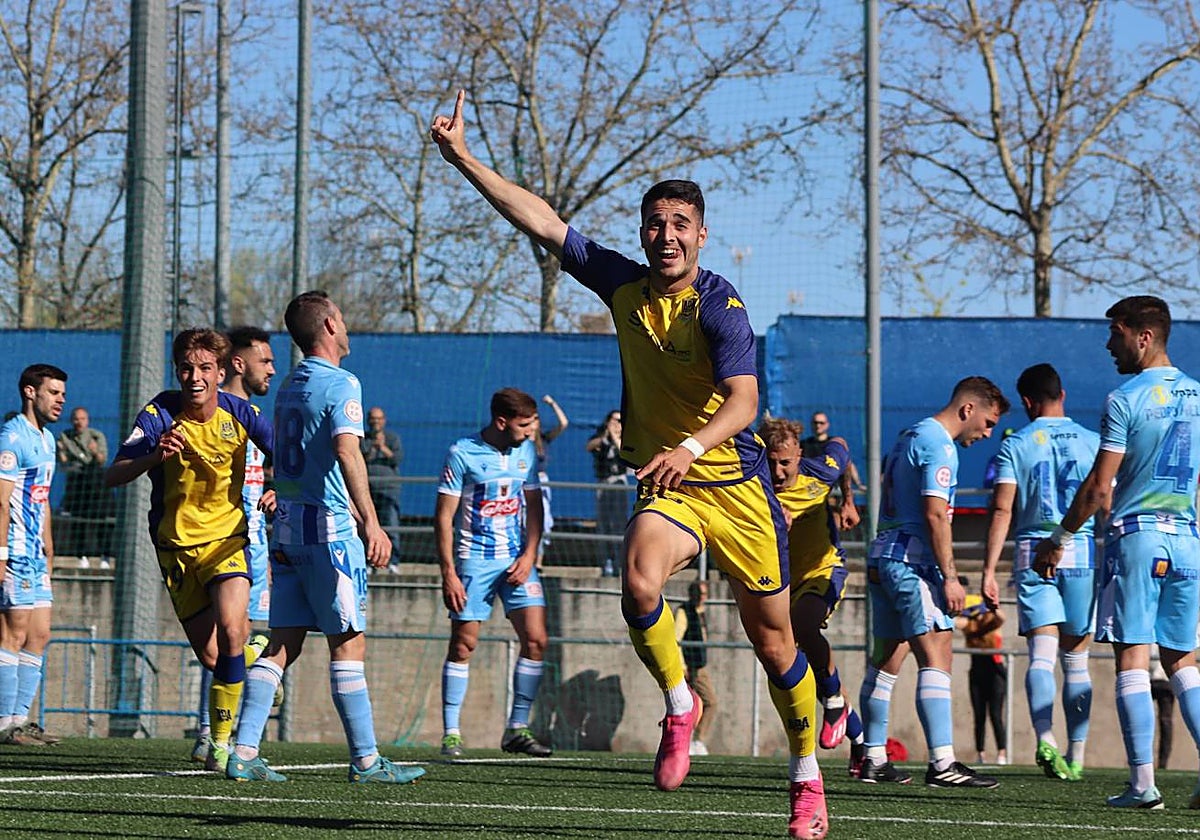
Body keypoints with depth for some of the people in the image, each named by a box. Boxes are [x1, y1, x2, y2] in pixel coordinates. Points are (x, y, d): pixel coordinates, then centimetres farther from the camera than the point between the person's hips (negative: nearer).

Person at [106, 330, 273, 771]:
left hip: (227, 537, -1)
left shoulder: (239, 413, -10)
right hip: (176, 544, 1)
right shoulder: (160, 413, -15)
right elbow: (113, 476, -22)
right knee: (211, 657, 3)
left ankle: (221, 739, -10)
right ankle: (258, 652, 40)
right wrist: (155, 456, -40)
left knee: (231, 630, -24)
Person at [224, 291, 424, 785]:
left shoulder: (290, 386, 17)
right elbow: (347, 452, -24)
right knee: (348, 644, -3)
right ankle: (365, 759, -1)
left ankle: (244, 753, 1)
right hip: (328, 527, -8)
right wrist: (371, 522, -32)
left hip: (287, 524, 8)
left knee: (282, 644, 7)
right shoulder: (340, 384, -9)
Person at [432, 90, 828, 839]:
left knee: (773, 640, 5)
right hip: (667, 488, 3)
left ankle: (808, 778, 22)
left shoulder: (718, 303, -15)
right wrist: (463, 158, -1)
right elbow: (542, 222, 3)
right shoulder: (624, 286, 0)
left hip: (736, 487, -3)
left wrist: (690, 446, -45)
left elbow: (744, 400, -27)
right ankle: (679, 707, -6)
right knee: (639, 586, -29)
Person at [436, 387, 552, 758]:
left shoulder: (526, 452, 7)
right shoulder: (462, 454, -9)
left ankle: (517, 729, 3)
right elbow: (444, 516, -7)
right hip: (474, 560, -5)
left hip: (516, 558, 5)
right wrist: (448, 573, -12)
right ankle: (451, 734, 3)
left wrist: (529, 555, 0)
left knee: (535, 638, -5)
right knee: (463, 643, -4)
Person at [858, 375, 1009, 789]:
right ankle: (942, 763, -24)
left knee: (887, 658, 14)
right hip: (912, 561, -10)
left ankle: (874, 759, 18)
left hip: (882, 557, 10)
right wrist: (950, 577, -17)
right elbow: (935, 514, -18)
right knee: (936, 657, -15)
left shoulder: (908, 437, 21)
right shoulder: (938, 445, -10)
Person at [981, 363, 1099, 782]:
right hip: (1083, 555, 1)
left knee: (1041, 654, -7)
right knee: (1075, 659, 11)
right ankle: (1076, 755, 12)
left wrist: (989, 570, -6)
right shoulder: (1092, 442, 7)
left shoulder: (1015, 445, 3)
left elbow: (1001, 510, -5)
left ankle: (1045, 737, -31)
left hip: (1033, 556, -1)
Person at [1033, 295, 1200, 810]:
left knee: (1132, 660, -3)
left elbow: (1099, 487, -11)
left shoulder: (1125, 400, -9)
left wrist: (1059, 540, -1)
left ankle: (1143, 784, -8)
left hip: (1135, 536, -6)